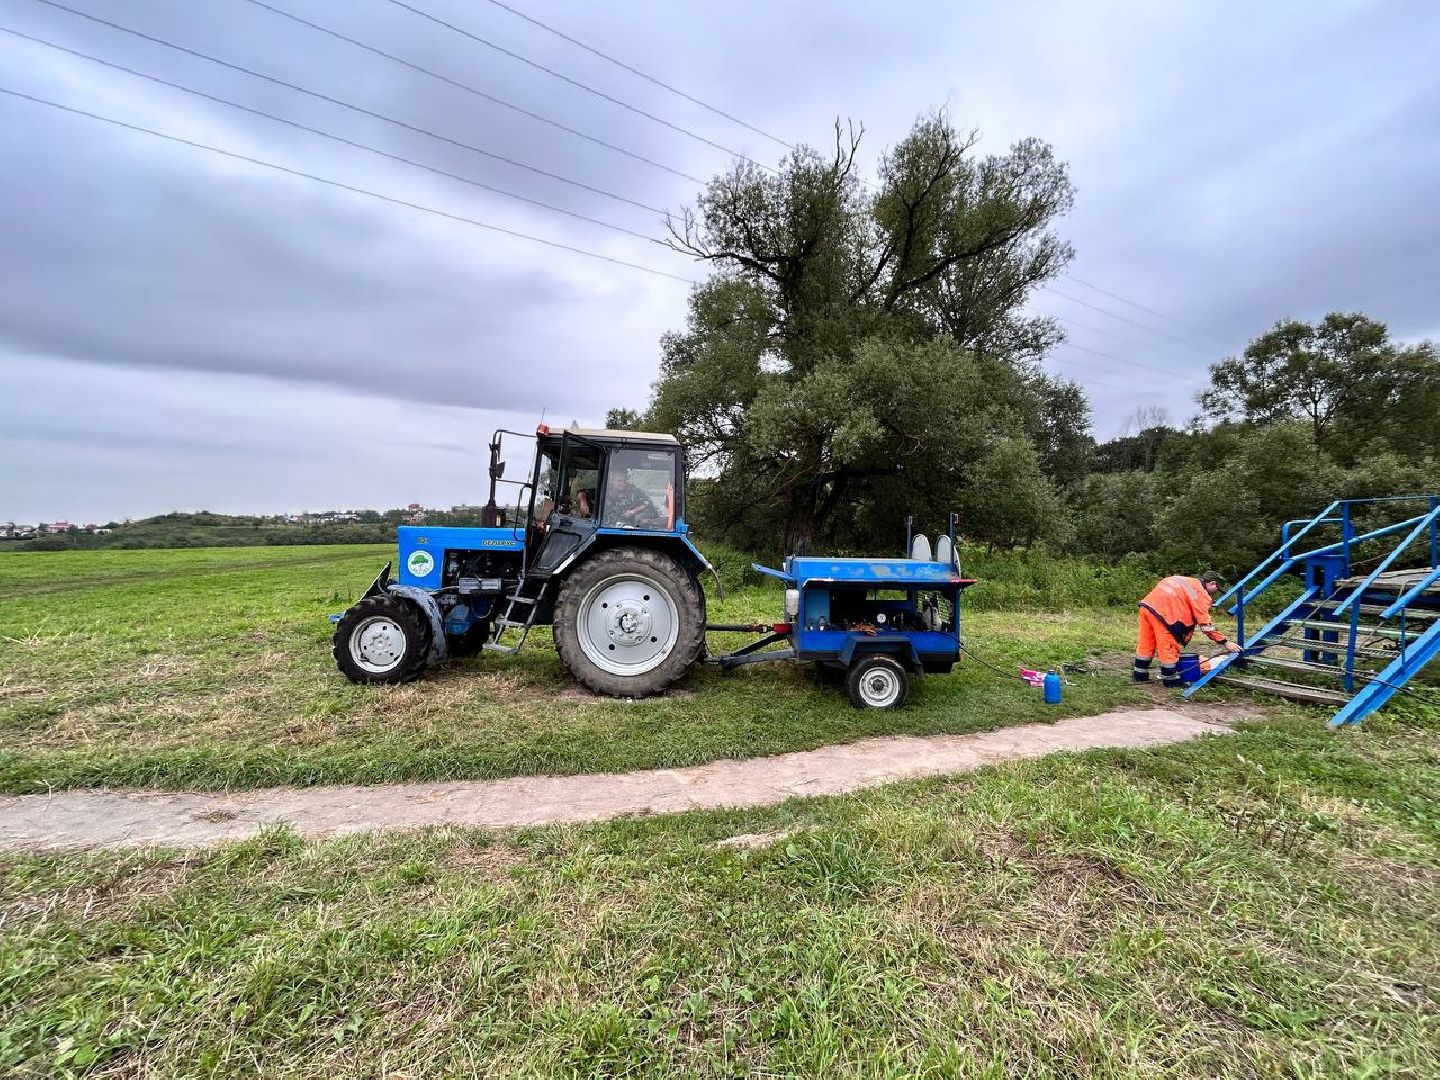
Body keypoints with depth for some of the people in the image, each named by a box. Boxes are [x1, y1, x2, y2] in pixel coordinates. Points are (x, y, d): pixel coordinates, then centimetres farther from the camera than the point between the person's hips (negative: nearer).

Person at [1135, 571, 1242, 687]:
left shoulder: (1187, 582, 26)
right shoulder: (1201, 594, 0)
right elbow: (1205, 623, -2)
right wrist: (1225, 643, 5)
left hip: (1146, 604, 9)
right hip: (1160, 611, -9)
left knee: (1145, 643, 17)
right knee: (1168, 647, 3)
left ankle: (1140, 676, 28)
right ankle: (1171, 681, 13)